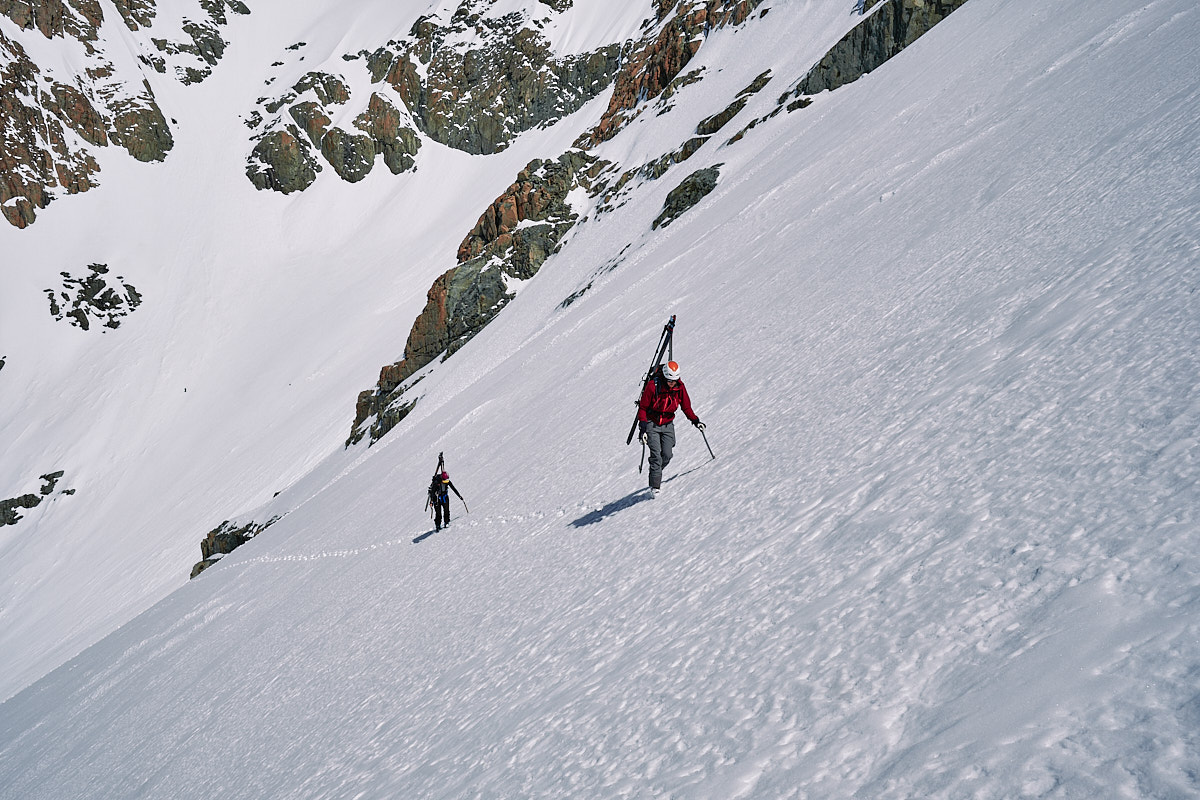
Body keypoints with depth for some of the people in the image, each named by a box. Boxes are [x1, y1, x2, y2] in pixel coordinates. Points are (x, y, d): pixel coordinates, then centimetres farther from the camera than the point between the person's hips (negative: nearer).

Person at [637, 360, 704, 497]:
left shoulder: (680, 387, -7)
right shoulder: (653, 386, -19)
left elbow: (686, 407, 6)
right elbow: (642, 407, -12)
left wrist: (695, 420, -7)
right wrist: (643, 428, -17)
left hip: (668, 424, 3)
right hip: (652, 424, -3)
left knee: (667, 455, -7)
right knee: (656, 455, -14)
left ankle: (656, 473, 22)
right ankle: (655, 487, -7)